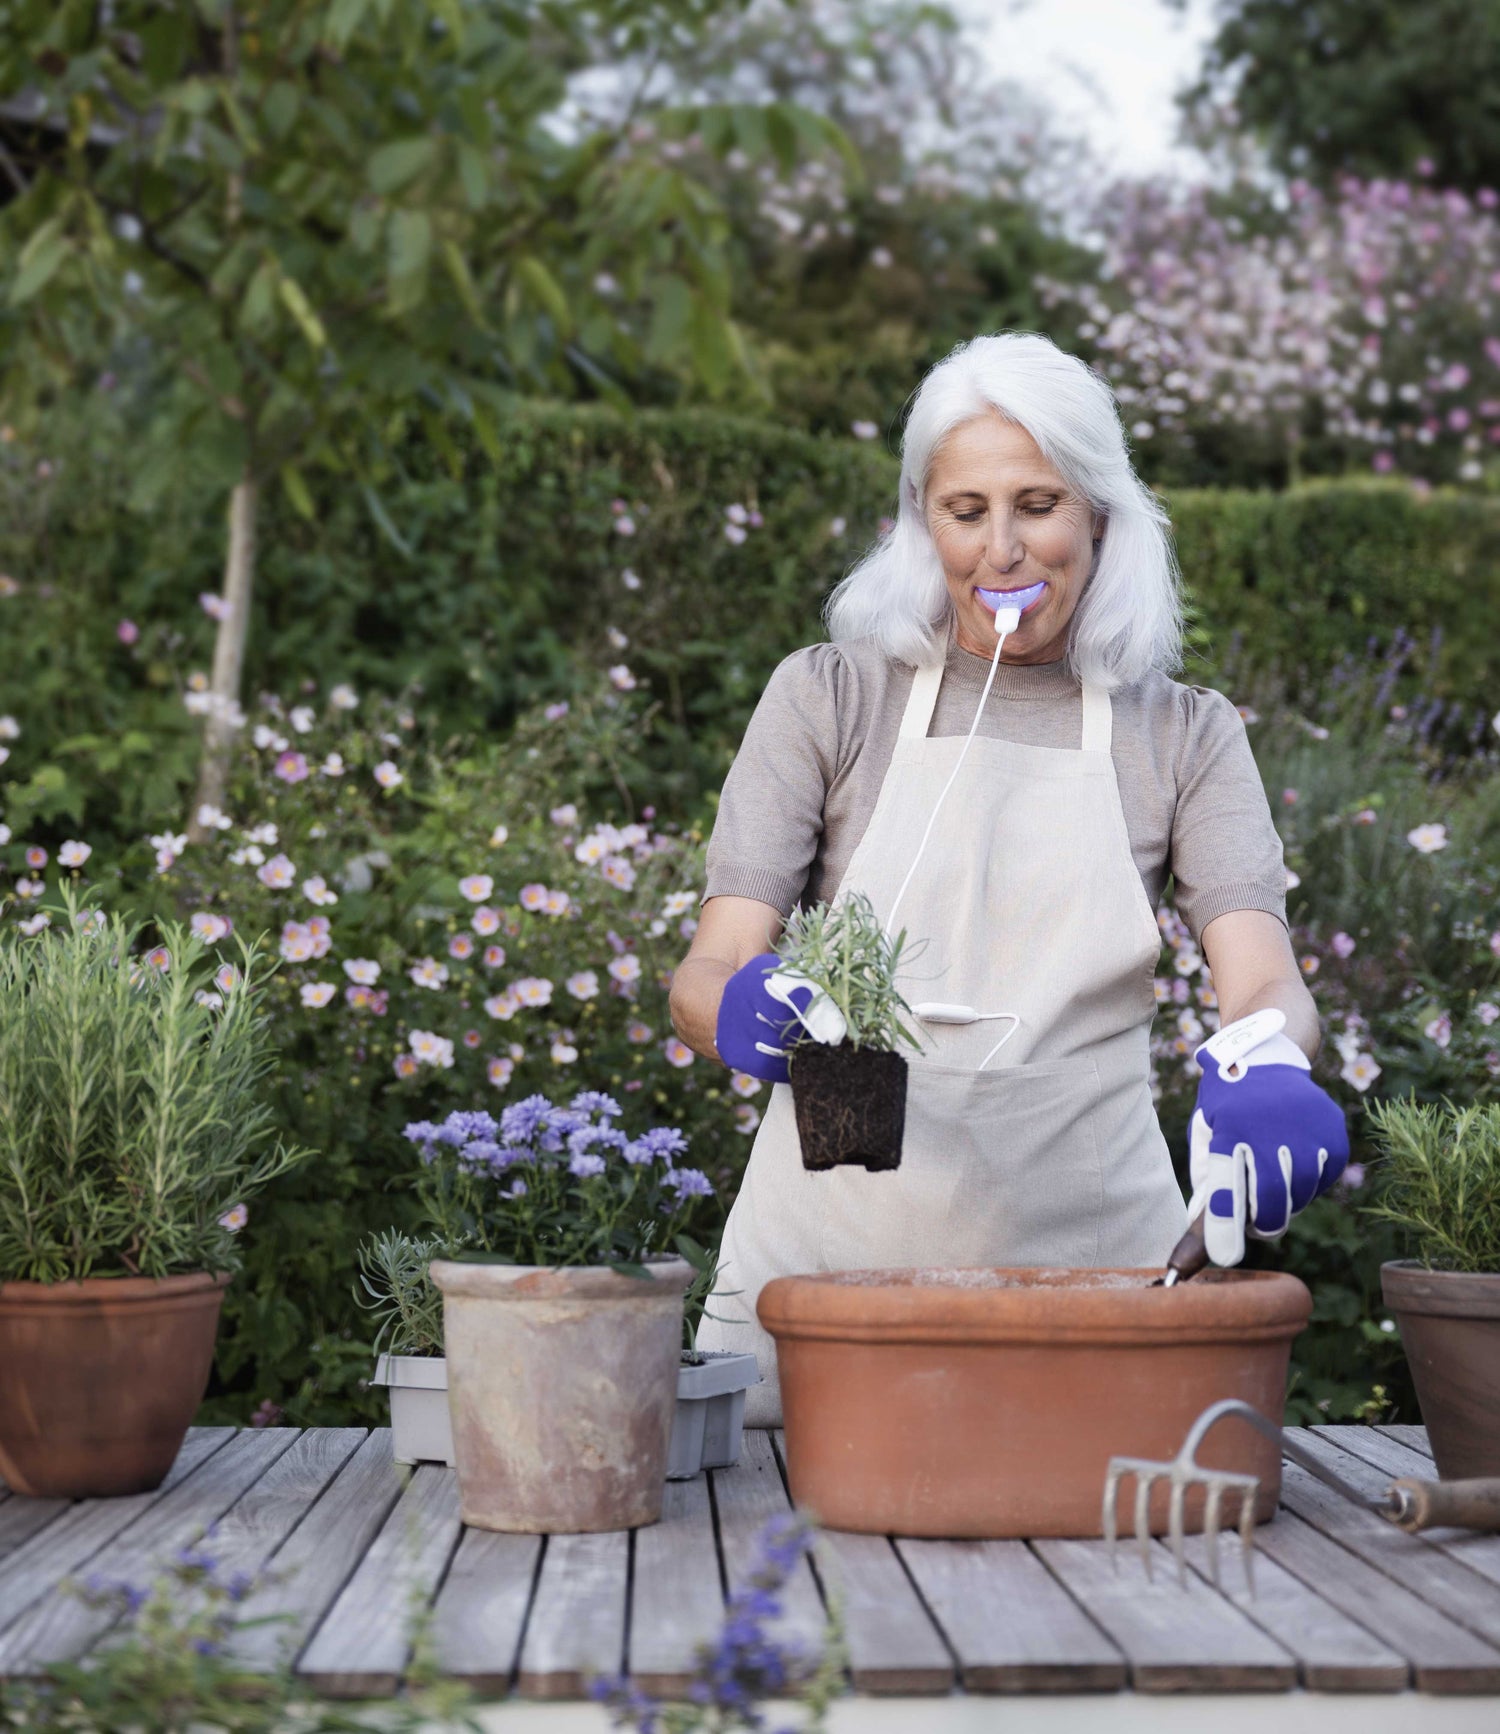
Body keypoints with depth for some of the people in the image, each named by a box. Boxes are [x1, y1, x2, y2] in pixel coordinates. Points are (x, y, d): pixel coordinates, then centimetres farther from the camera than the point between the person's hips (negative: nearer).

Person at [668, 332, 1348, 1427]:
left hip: (1092, 1257, 1)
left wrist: (1264, 1058, -28)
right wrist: (743, 1010, -25)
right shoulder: (829, 700, 6)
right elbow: (704, 976, -1)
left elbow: (1266, 979, -4)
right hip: (830, 1258, -1)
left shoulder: (1186, 738, 10)